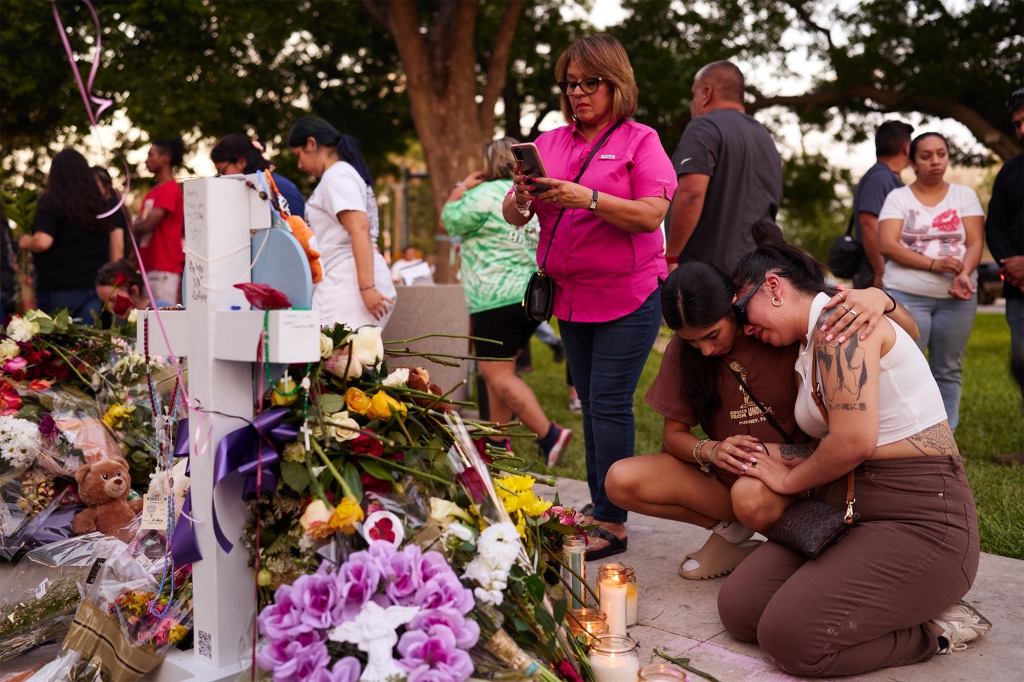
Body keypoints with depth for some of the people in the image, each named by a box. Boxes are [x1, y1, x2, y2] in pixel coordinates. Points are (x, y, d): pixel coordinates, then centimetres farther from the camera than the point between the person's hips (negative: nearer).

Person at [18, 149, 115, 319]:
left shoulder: (51, 201, -8)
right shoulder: (99, 204, 7)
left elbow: (42, 242, -17)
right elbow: (114, 246, 13)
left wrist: (25, 242, 3)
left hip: (58, 288, -4)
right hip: (96, 286, 4)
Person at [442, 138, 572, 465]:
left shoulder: (486, 194, -10)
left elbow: (448, 221, 3)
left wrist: (462, 187, 15)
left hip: (499, 300, -9)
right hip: (533, 296, 9)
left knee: (498, 374, -6)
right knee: (497, 370, 16)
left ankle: (549, 435, -15)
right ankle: (497, 442, 20)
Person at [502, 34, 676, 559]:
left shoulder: (640, 141, -2)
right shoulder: (549, 142, 11)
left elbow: (651, 215, -15)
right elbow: (513, 216, 8)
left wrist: (588, 199, -26)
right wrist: (521, 199, -16)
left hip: (627, 296, -5)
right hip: (569, 297, 5)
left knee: (609, 406, -8)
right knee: (592, 406, 12)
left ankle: (612, 522, 0)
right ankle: (597, 507, 21)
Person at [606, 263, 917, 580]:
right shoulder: (681, 350, -4)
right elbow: (673, 434, 0)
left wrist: (878, 297, -35)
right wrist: (711, 451, -24)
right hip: (725, 476, 4)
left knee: (751, 497, -40)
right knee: (621, 481, -18)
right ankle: (731, 529, -2)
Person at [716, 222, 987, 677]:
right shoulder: (811, 346, 17)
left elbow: (855, 439, -23)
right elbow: (831, 442, 12)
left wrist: (789, 479, -7)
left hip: (918, 523, -9)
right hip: (843, 512, 10)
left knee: (789, 639, -20)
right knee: (738, 610, -3)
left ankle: (936, 627, 2)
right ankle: (897, 608, 8)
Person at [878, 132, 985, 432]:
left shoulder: (965, 195, 10)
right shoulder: (898, 197, 5)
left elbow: (975, 244, 2)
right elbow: (887, 244, -7)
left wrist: (964, 274, -19)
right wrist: (933, 264, -18)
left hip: (956, 297, 2)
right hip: (906, 296, -2)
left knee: (948, 371, 4)